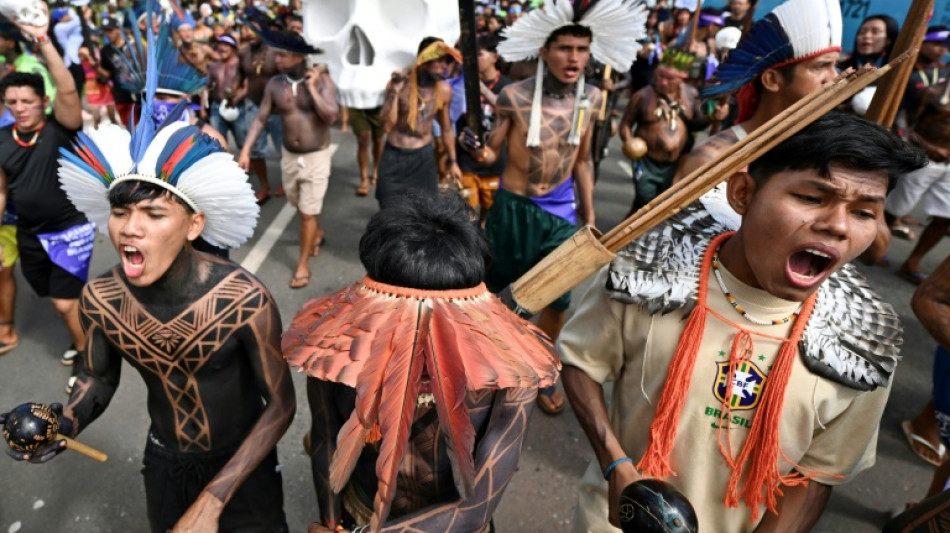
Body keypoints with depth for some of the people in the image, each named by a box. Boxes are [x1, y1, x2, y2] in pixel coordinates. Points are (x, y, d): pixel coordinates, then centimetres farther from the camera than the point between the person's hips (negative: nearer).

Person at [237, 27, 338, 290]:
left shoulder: (321, 80, -13)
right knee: (300, 205, 21)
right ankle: (317, 233, 50)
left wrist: (312, 88, -24)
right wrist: (245, 151, -9)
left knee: (308, 212, 0)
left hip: (316, 157, -4)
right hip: (289, 155, 4)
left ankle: (302, 264, 14)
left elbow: (331, 117, -24)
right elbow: (260, 119, -2)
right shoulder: (274, 84, -4)